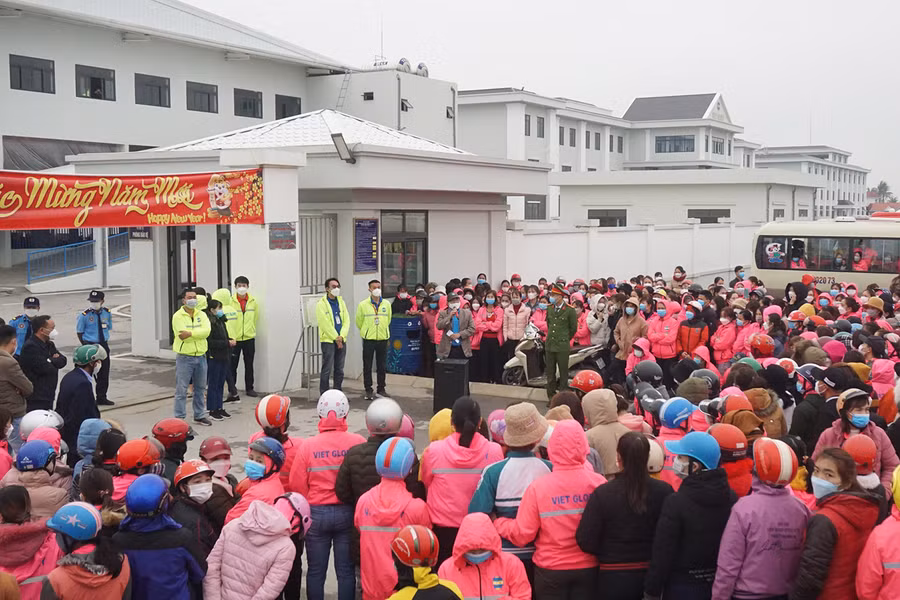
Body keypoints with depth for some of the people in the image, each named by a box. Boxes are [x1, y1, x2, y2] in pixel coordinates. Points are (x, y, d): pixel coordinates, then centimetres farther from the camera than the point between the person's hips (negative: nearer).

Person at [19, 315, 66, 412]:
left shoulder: (49, 344, 15)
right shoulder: (30, 347, -16)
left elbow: (63, 360, 7)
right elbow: (44, 368, -22)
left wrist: (50, 361, -12)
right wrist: (55, 361, -3)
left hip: (48, 395, 9)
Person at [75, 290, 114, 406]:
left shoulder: (107, 313, 4)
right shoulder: (84, 315, -9)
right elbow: (79, 332, -3)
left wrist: (105, 341, 5)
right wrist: (86, 346, -8)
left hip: (103, 345, 5)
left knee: (104, 373, 9)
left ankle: (102, 398, 21)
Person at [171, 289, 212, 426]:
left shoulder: (201, 315, 8)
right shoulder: (178, 316, -5)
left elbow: (206, 331, -11)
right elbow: (182, 335, -18)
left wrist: (190, 333, -21)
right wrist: (198, 333, -14)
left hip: (200, 356, 5)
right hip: (184, 357, -5)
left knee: (200, 388, 14)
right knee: (181, 389, -1)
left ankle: (200, 415, 26)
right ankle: (179, 418, 6)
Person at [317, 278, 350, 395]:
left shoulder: (341, 302, 13)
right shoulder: (321, 304, -5)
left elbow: (346, 320, 8)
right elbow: (325, 324, -11)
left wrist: (341, 336, -6)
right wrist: (335, 338, -11)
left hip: (341, 340, 6)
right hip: (328, 340, -6)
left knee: (339, 370, 10)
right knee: (327, 370, -7)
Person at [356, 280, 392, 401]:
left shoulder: (386, 304, 6)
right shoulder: (363, 305, -3)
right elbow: (359, 322, 7)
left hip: (383, 339, 2)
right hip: (369, 340, -2)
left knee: (382, 366, 8)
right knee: (367, 366, 1)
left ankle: (381, 389, 18)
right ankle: (368, 390, 8)